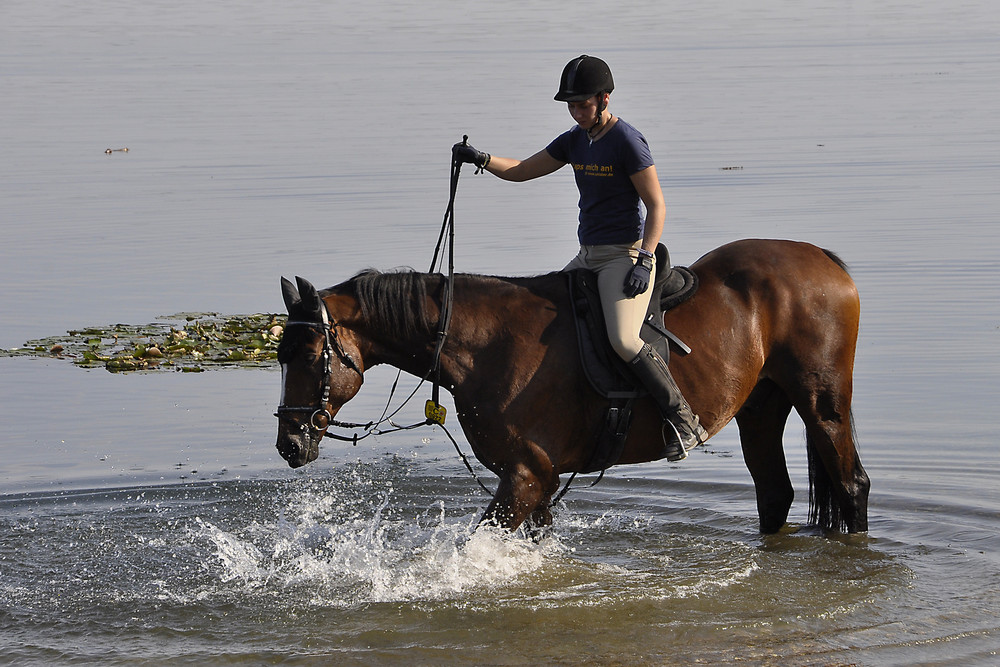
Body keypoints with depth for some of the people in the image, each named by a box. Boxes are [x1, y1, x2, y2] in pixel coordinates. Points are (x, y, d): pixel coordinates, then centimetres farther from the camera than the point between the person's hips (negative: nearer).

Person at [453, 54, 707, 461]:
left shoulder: (627, 142, -13)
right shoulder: (576, 140, 10)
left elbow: (657, 206, -13)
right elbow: (521, 171, 15)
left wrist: (644, 260, -24)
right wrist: (481, 160, -4)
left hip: (624, 255, -9)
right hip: (587, 258, 9)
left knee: (623, 340, -26)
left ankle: (685, 423, -18)